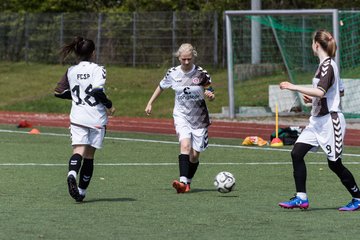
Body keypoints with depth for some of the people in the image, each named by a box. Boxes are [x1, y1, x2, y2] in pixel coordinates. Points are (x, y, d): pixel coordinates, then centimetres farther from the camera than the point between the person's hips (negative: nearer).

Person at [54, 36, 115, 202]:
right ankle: (82, 192, 14)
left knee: (78, 150, -10)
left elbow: (59, 92, 13)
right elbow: (97, 91, -19)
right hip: (97, 118, -2)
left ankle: (72, 174, -43)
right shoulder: (97, 69, -5)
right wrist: (109, 105, -4)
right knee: (89, 155, 10)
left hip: (77, 118, 2)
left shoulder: (71, 71, 8)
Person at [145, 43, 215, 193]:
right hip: (181, 115, 0)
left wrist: (210, 95, -25)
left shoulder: (201, 74, -8)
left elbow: (211, 95, -2)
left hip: (199, 118, 0)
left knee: (194, 156, 3)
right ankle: (182, 182, -36)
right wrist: (150, 103, 18)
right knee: (185, 145, -25)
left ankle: (188, 182, 26)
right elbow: (161, 87, 16)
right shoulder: (173, 74, -3)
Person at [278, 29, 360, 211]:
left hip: (329, 120, -9)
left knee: (334, 164, 0)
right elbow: (340, 92, 23)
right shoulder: (328, 65, 13)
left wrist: (294, 87, -27)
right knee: (297, 153, -2)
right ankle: (301, 198, -3)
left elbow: (320, 92, -29)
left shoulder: (327, 66, -16)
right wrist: (313, 98, 19)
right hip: (317, 120, 9)